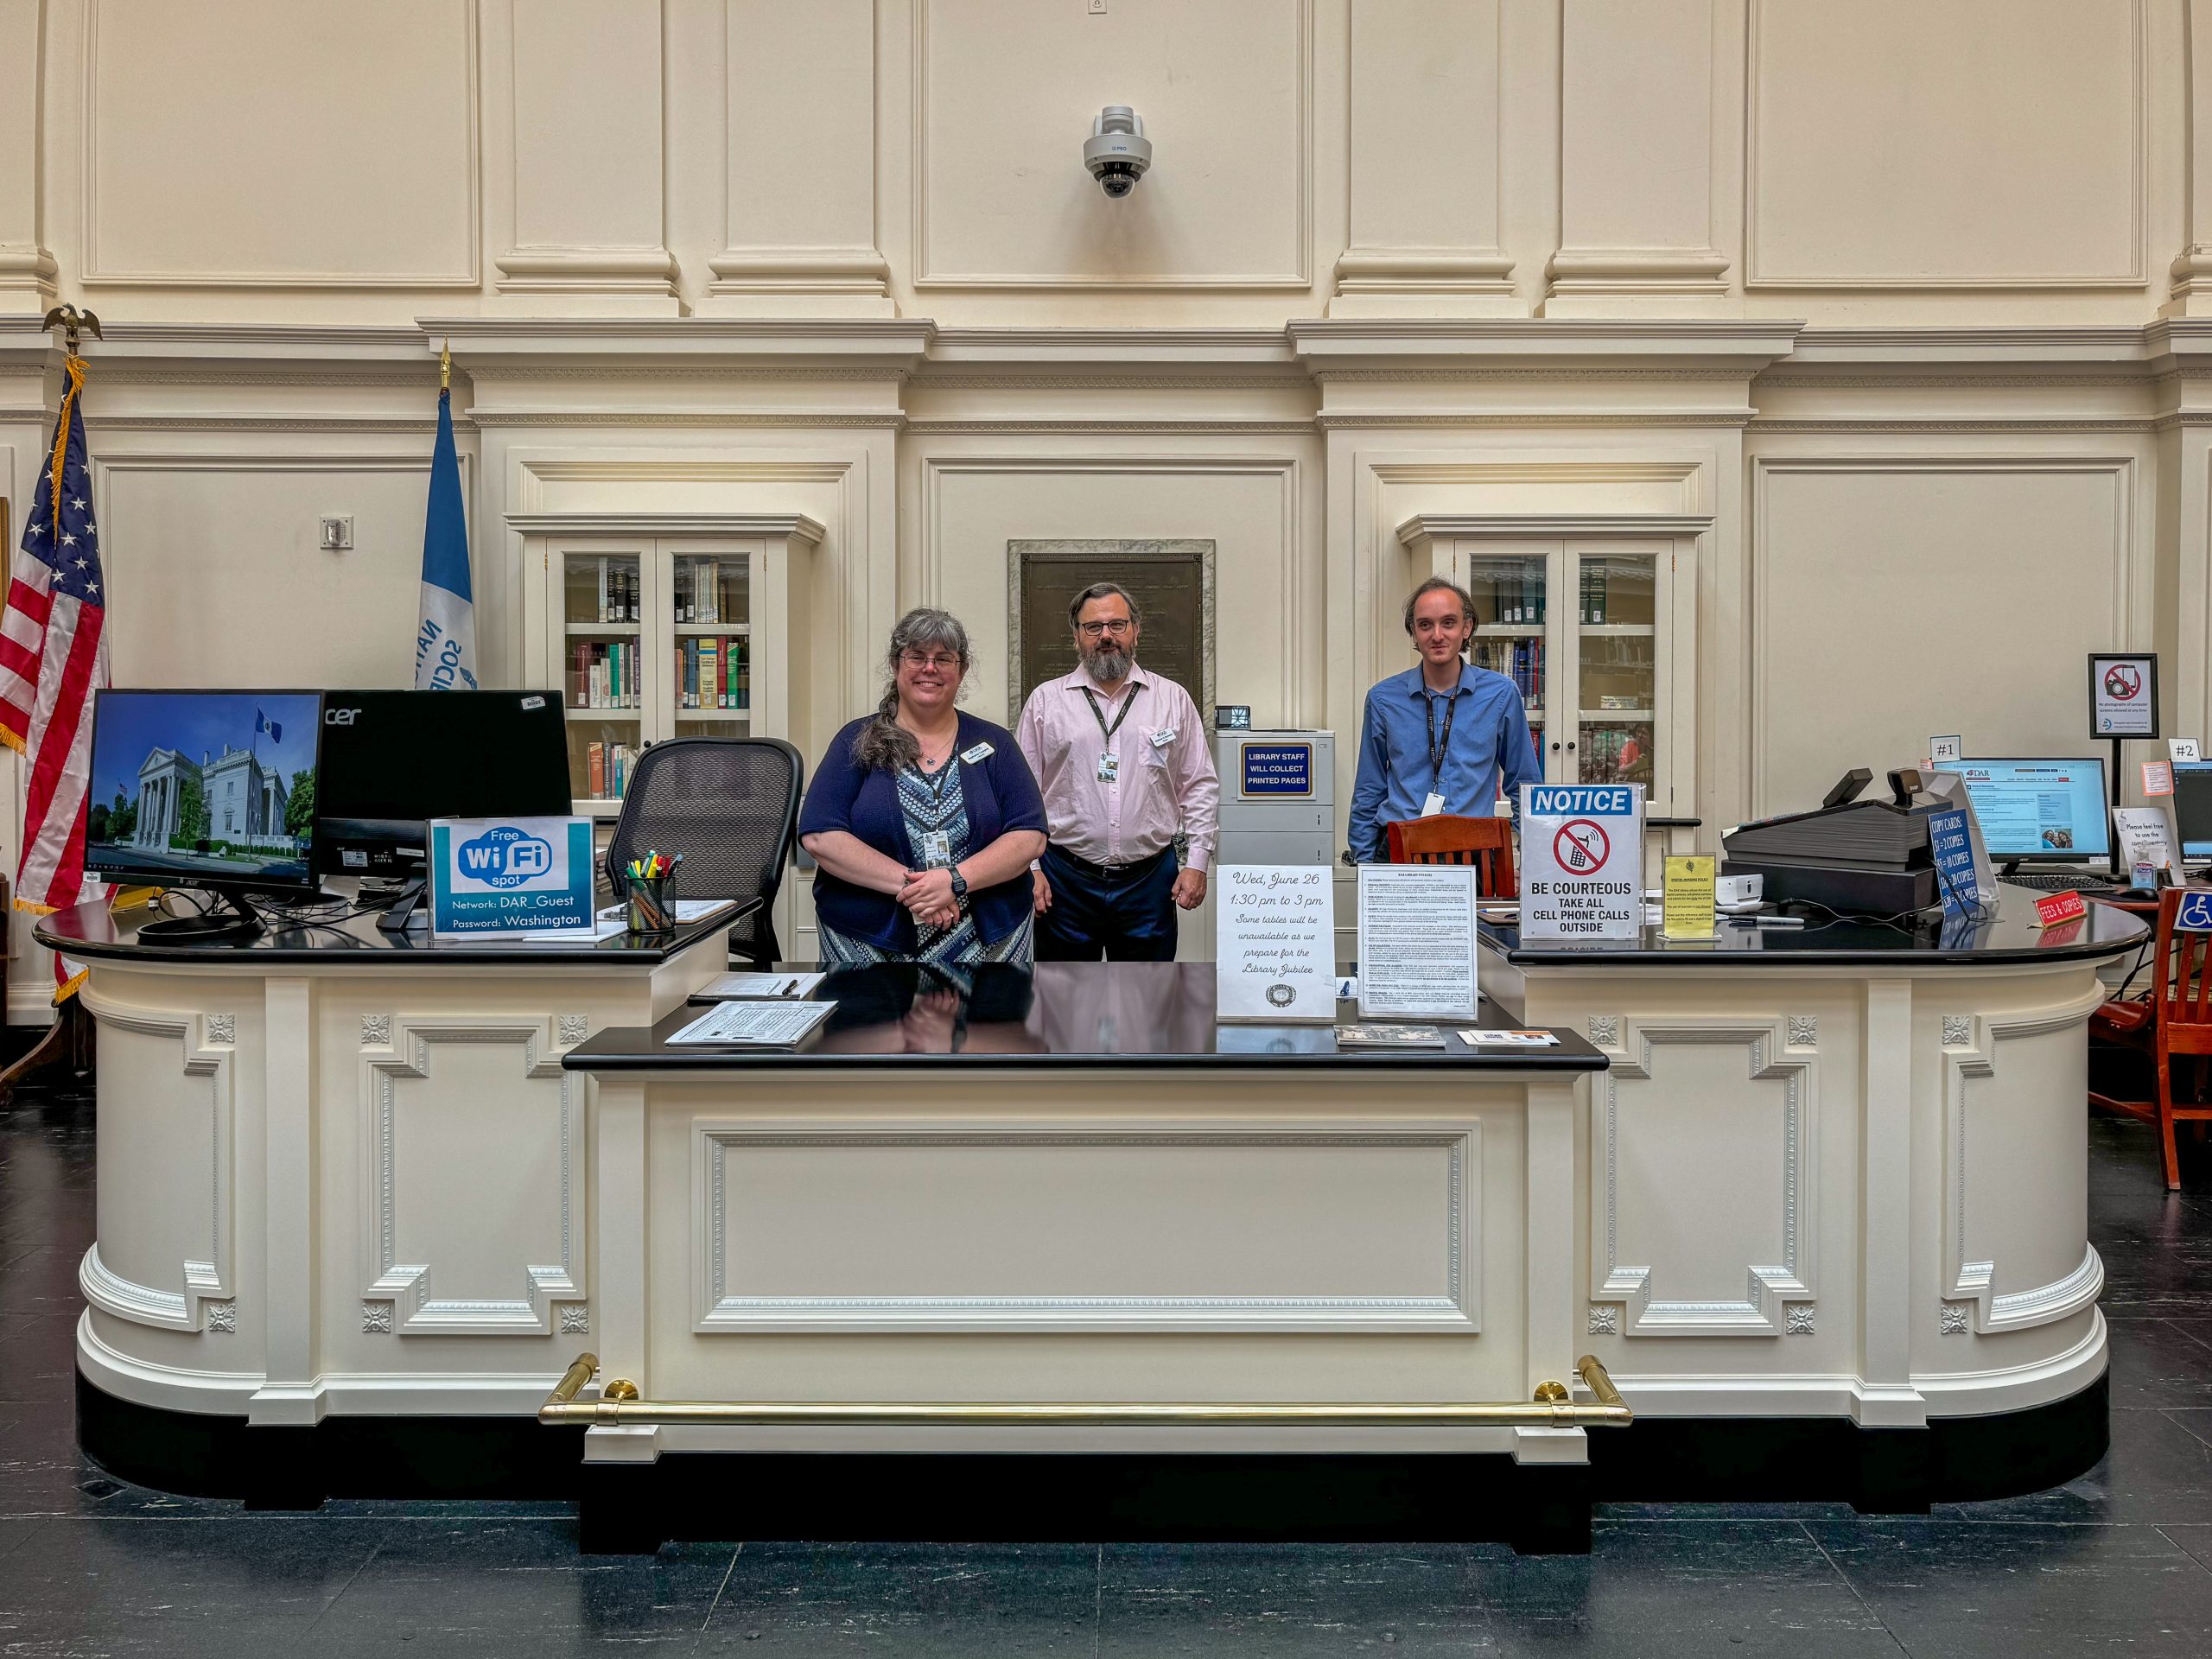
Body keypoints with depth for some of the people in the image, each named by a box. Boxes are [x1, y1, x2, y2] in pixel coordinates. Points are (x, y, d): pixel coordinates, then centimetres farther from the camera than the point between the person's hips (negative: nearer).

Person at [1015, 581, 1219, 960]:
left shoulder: (1173, 699, 8)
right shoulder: (1045, 701, 6)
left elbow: (1200, 786, 8)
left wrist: (1197, 862, 0)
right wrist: (1028, 867, -2)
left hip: (1149, 880, 1)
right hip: (1065, 879, 0)